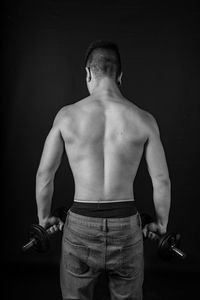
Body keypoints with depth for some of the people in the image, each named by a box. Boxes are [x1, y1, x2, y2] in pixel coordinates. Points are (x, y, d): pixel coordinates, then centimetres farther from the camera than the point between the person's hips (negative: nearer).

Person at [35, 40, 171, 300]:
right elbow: (162, 181, -2)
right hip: (126, 228, 1)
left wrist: (44, 217, 15)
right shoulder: (144, 120, -6)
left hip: (81, 226, 0)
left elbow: (44, 174, -2)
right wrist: (161, 223, 14)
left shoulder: (67, 115, -7)